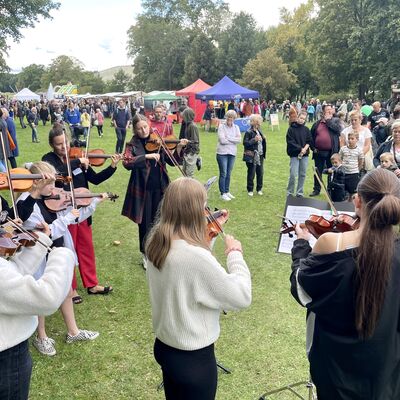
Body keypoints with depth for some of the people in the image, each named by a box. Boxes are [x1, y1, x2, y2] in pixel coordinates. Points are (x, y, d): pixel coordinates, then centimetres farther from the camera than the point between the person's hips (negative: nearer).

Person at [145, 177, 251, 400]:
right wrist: (236, 253, -12)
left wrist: (211, 234, 5)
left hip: (164, 346, 8)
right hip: (193, 357, -7)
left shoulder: (156, 242, -7)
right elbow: (242, 297, -24)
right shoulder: (195, 255, -33)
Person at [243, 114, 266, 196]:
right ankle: (250, 190, 12)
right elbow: (245, 143, -19)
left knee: (260, 173, 9)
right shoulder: (249, 132, -10)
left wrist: (263, 139, 6)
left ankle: (259, 189, 22)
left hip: (260, 156, 7)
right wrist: (254, 140, -25)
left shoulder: (259, 131, 15)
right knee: (251, 174, -1)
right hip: (252, 157, -7)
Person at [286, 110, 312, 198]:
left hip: (305, 155, 4)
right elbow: (290, 142, -8)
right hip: (294, 155, -4)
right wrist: (300, 148, -13)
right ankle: (290, 193, 5)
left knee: (302, 175, 7)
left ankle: (300, 193, 16)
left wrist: (305, 148, -10)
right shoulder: (291, 129, -2)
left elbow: (309, 141, 8)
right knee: (293, 175, -9)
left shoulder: (306, 129, 8)